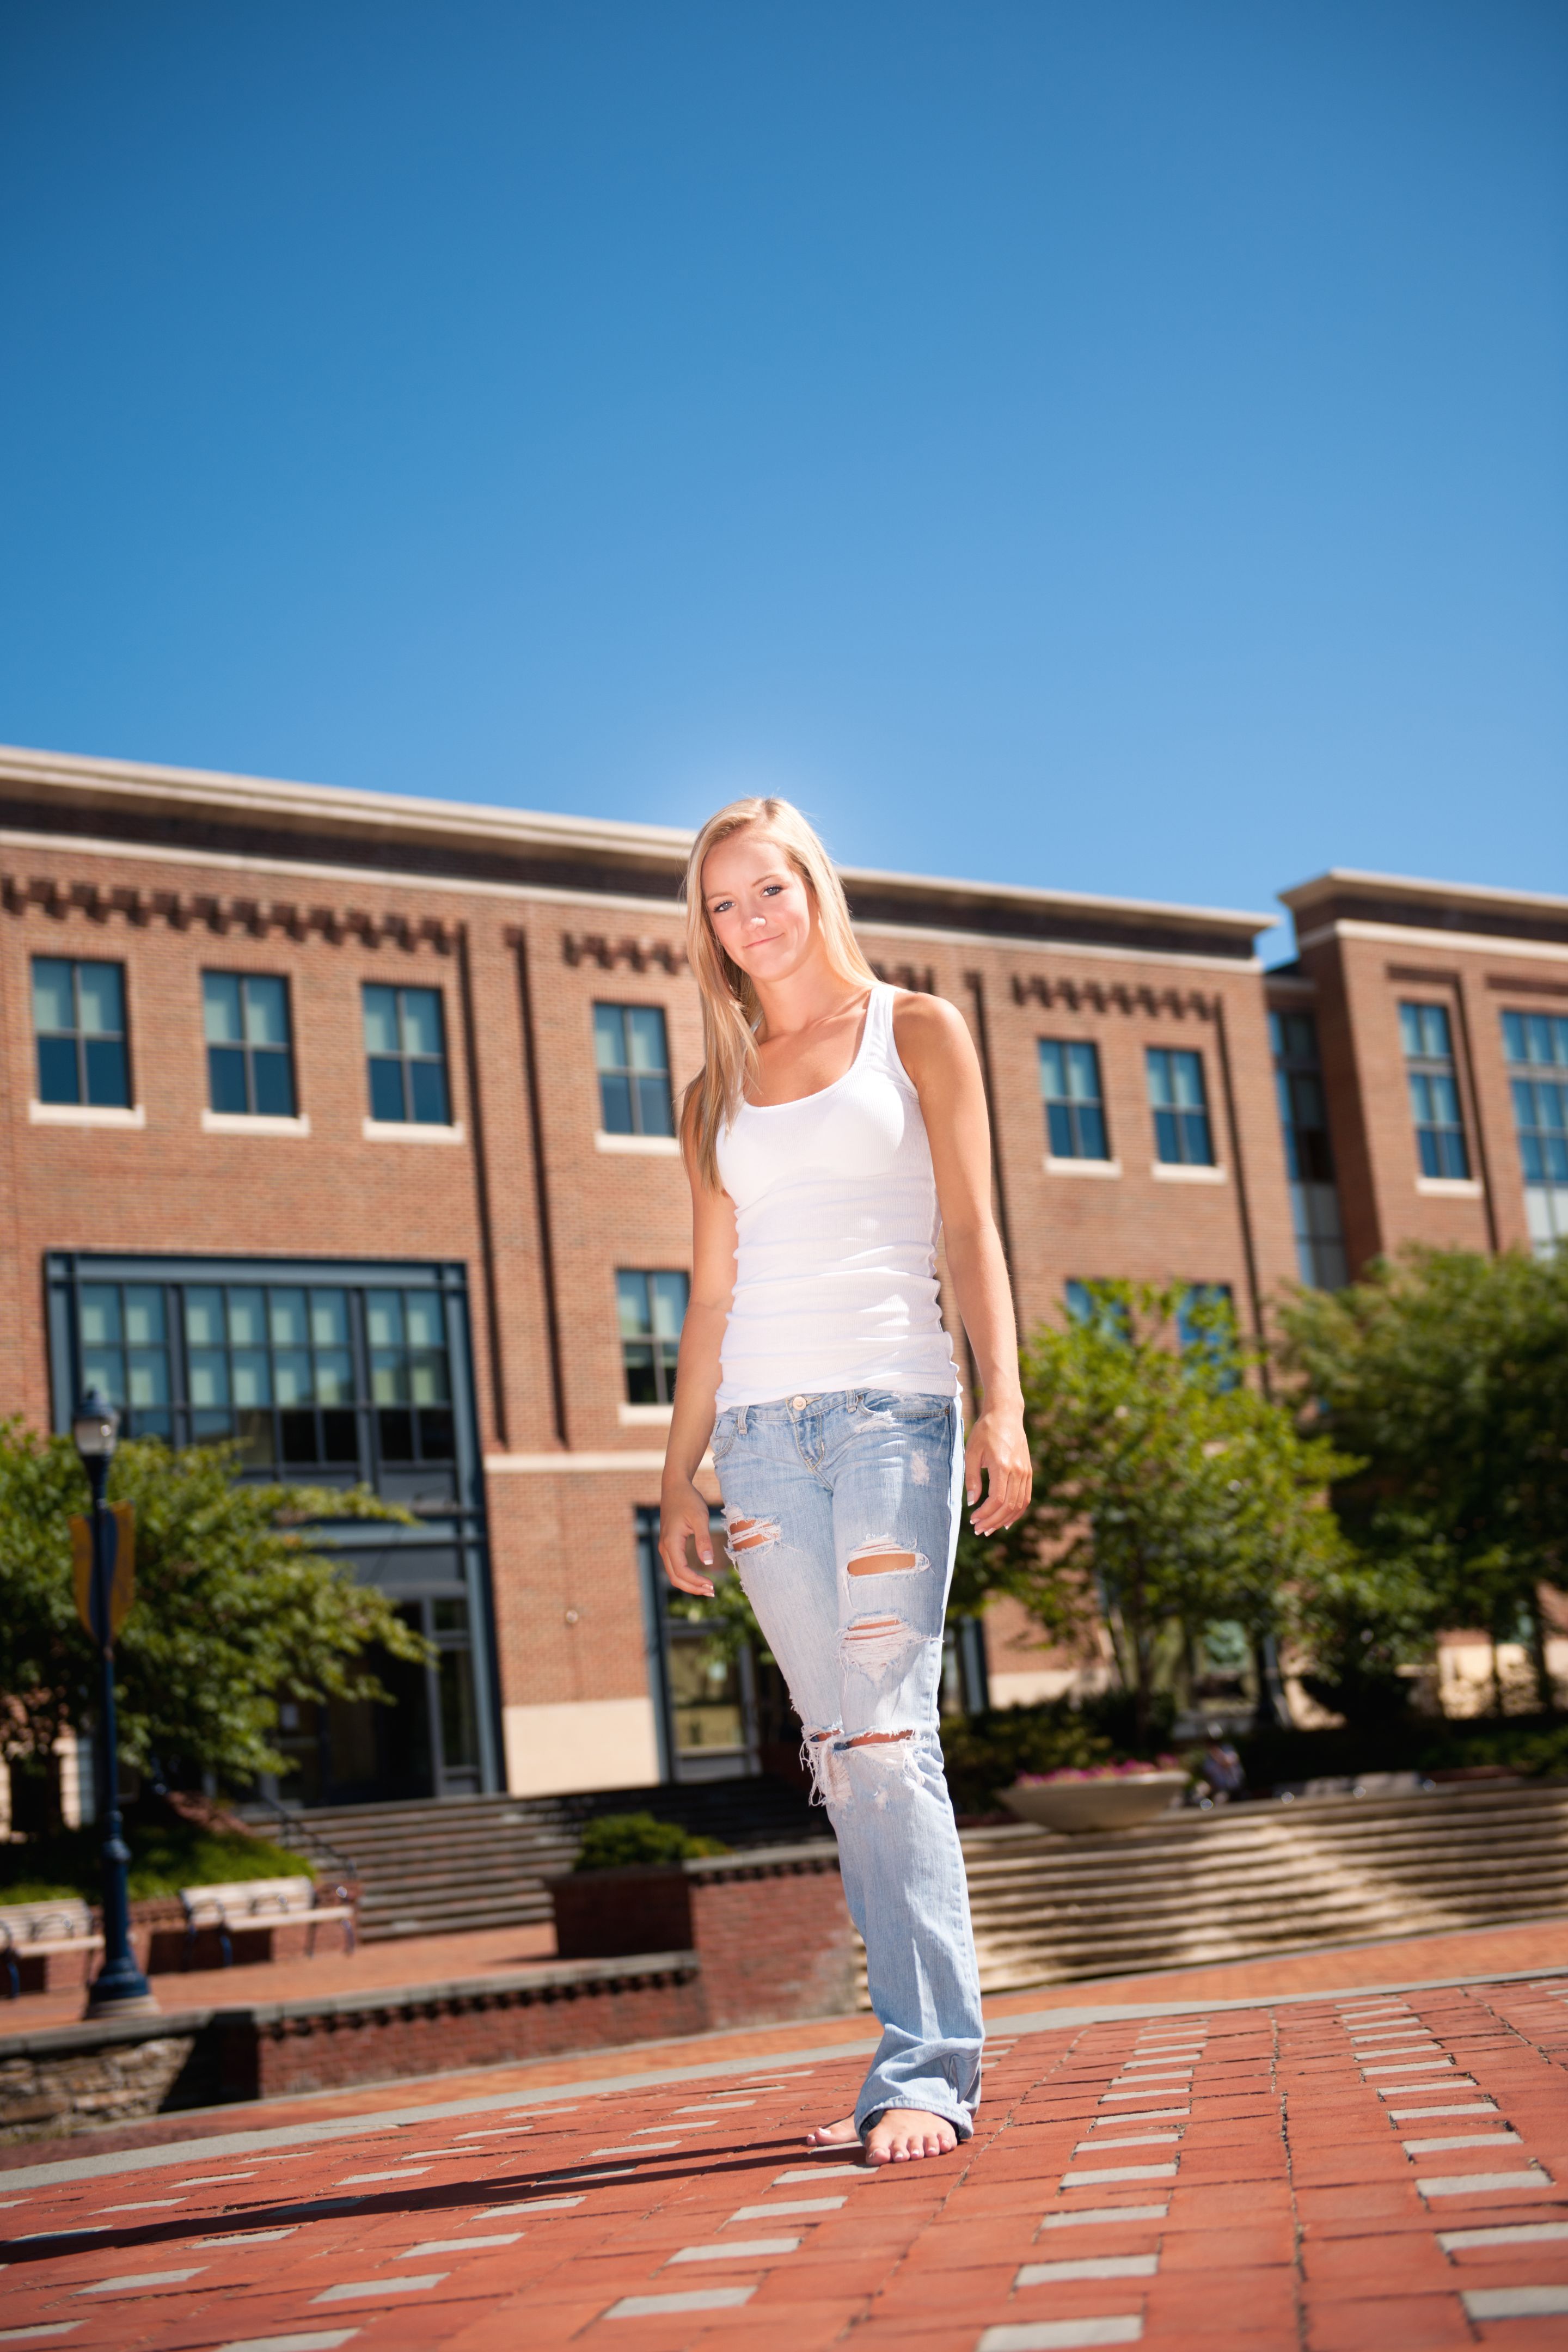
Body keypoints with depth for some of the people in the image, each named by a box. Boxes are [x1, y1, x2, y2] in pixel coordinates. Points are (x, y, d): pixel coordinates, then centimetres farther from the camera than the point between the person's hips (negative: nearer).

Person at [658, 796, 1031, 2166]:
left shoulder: (917, 1032, 10)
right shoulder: (719, 1093, 19)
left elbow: (973, 1232, 2)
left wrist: (1004, 1408, -9)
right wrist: (681, 1473, 12)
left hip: (892, 1401, -4)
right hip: (761, 1424, 4)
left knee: (887, 1731, -13)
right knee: (840, 1747, 1)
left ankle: (928, 2068, -10)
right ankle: (930, 2042, 7)